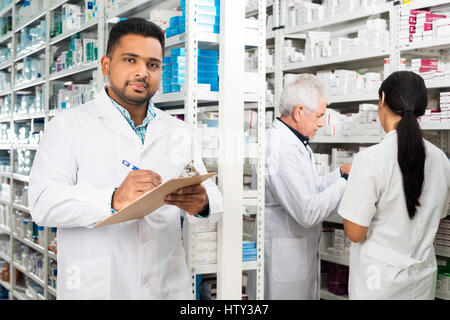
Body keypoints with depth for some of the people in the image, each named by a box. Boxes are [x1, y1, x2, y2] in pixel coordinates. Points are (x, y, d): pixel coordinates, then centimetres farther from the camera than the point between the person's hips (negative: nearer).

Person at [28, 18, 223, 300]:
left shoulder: (179, 132, 11)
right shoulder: (70, 126, -3)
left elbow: (213, 198, 5)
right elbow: (44, 202, -14)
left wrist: (202, 203, -20)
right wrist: (113, 200, -31)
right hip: (95, 288, -4)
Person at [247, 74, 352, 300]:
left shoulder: (295, 143, 12)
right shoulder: (282, 150, -22)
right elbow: (308, 212, -24)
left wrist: (341, 172, 7)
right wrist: (346, 181, -15)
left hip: (302, 253, 10)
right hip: (283, 258, -10)